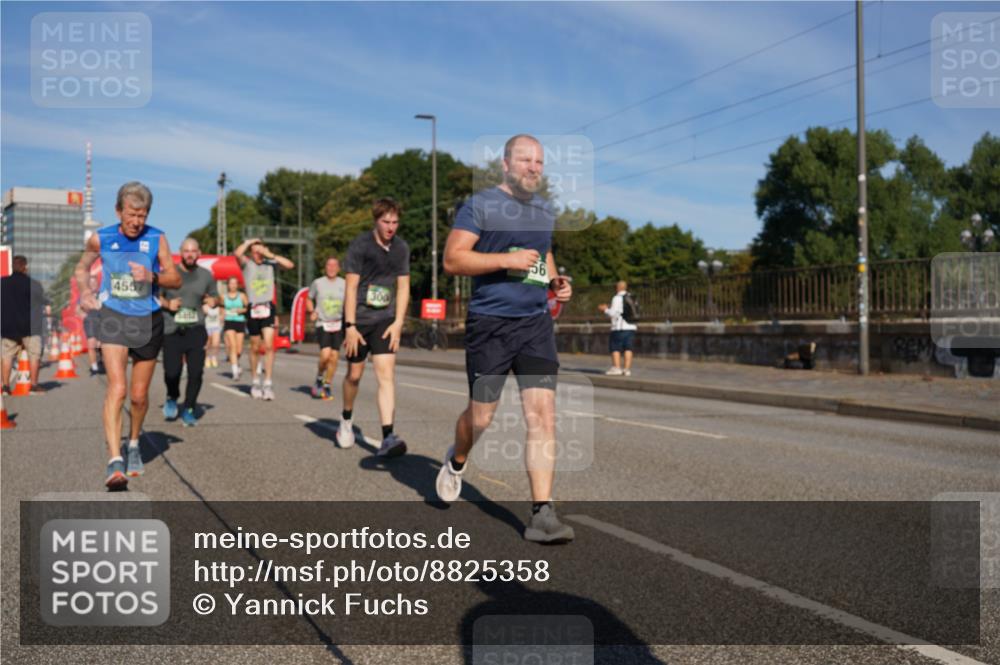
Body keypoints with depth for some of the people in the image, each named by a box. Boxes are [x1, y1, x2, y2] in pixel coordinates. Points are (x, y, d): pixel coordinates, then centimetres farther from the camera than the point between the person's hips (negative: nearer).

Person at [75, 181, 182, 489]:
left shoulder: (156, 238, -3)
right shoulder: (100, 239, -2)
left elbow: (175, 279, 0)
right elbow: (82, 269, 17)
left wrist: (152, 276, -18)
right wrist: (85, 291, 0)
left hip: (148, 321, 1)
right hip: (114, 318, -1)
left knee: (139, 395, 10)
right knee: (117, 388, -19)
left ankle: (133, 444, 37)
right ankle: (114, 461, -21)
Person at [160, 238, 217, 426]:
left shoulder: (206, 276, 10)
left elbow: (213, 297, 21)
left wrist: (212, 301, -2)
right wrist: (167, 304, -10)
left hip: (196, 330, 2)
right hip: (172, 331, -2)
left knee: (196, 372, -7)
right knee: (172, 371, -8)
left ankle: (188, 409, 12)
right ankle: (172, 398, 25)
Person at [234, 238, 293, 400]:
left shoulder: (270, 263, 7)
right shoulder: (246, 263, 2)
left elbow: (290, 265, -5)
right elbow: (237, 254, -19)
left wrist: (271, 255, -7)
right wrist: (250, 241, -6)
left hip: (268, 308, 0)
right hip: (253, 309, 0)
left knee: (269, 345, -12)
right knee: (255, 348, 10)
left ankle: (268, 383, -11)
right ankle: (255, 382, 25)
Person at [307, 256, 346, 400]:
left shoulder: (344, 284, 4)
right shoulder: (317, 283, 2)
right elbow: (309, 299, 15)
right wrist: (312, 311, -3)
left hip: (338, 324, 2)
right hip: (322, 324, -2)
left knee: (334, 357, 1)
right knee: (325, 355, -18)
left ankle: (326, 387, 16)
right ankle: (319, 380, 7)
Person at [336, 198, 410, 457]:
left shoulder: (401, 248, 4)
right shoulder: (359, 245, -9)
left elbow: (403, 287, 6)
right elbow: (350, 287, -11)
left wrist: (398, 323, -3)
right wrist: (350, 326, -15)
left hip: (385, 321, 2)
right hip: (358, 320, -2)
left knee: (386, 373, -12)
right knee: (354, 374, 10)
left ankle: (387, 438, -17)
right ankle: (346, 420, 38)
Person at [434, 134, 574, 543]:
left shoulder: (545, 212, 14)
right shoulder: (480, 206, -4)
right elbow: (452, 260, -11)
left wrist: (556, 282, 11)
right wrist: (506, 259, -20)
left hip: (536, 323, 5)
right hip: (490, 323, -4)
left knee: (543, 414, -8)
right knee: (480, 416, 5)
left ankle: (542, 515, -6)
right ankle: (457, 461, 40)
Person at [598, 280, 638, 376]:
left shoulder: (617, 298, -7)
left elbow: (613, 313, -13)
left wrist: (605, 309, 6)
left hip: (620, 328, -6)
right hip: (631, 327, 6)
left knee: (615, 348, -2)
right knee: (628, 348, 3)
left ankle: (616, 368, -8)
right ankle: (627, 369, -1)